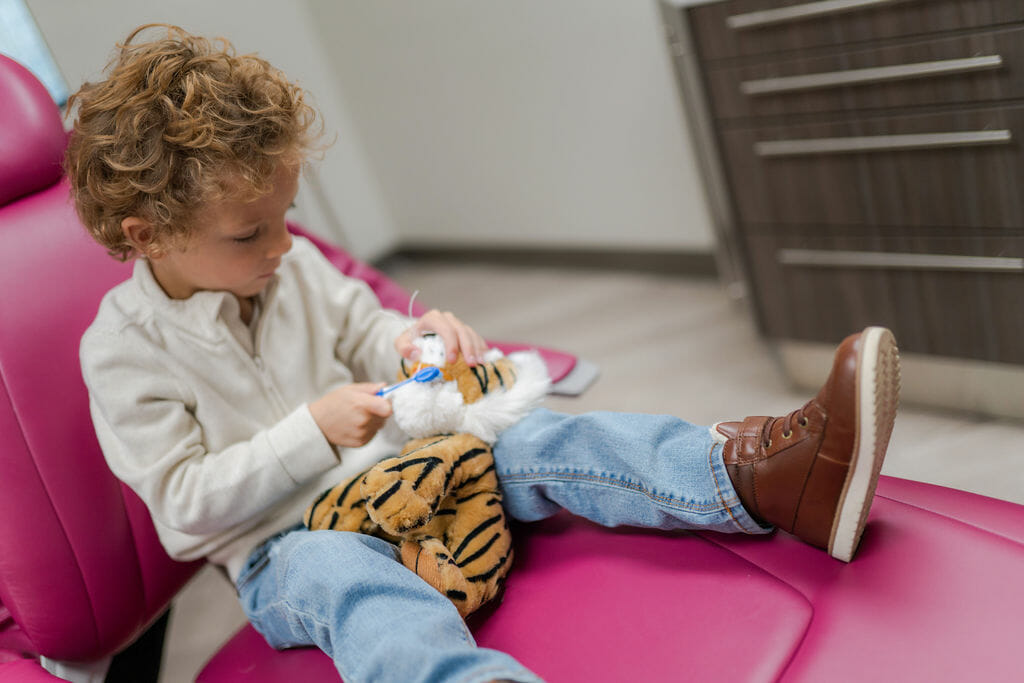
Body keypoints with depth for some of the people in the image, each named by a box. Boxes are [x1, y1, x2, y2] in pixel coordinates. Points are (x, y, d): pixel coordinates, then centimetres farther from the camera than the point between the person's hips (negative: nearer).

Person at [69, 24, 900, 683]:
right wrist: (311, 432, -20)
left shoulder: (294, 267, 5)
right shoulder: (122, 350, -10)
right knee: (340, 577, -41)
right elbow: (185, 500, -12)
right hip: (286, 541, -4)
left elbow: (363, 334, 17)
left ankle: (768, 477, -34)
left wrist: (415, 343, -9)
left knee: (534, 441, -19)